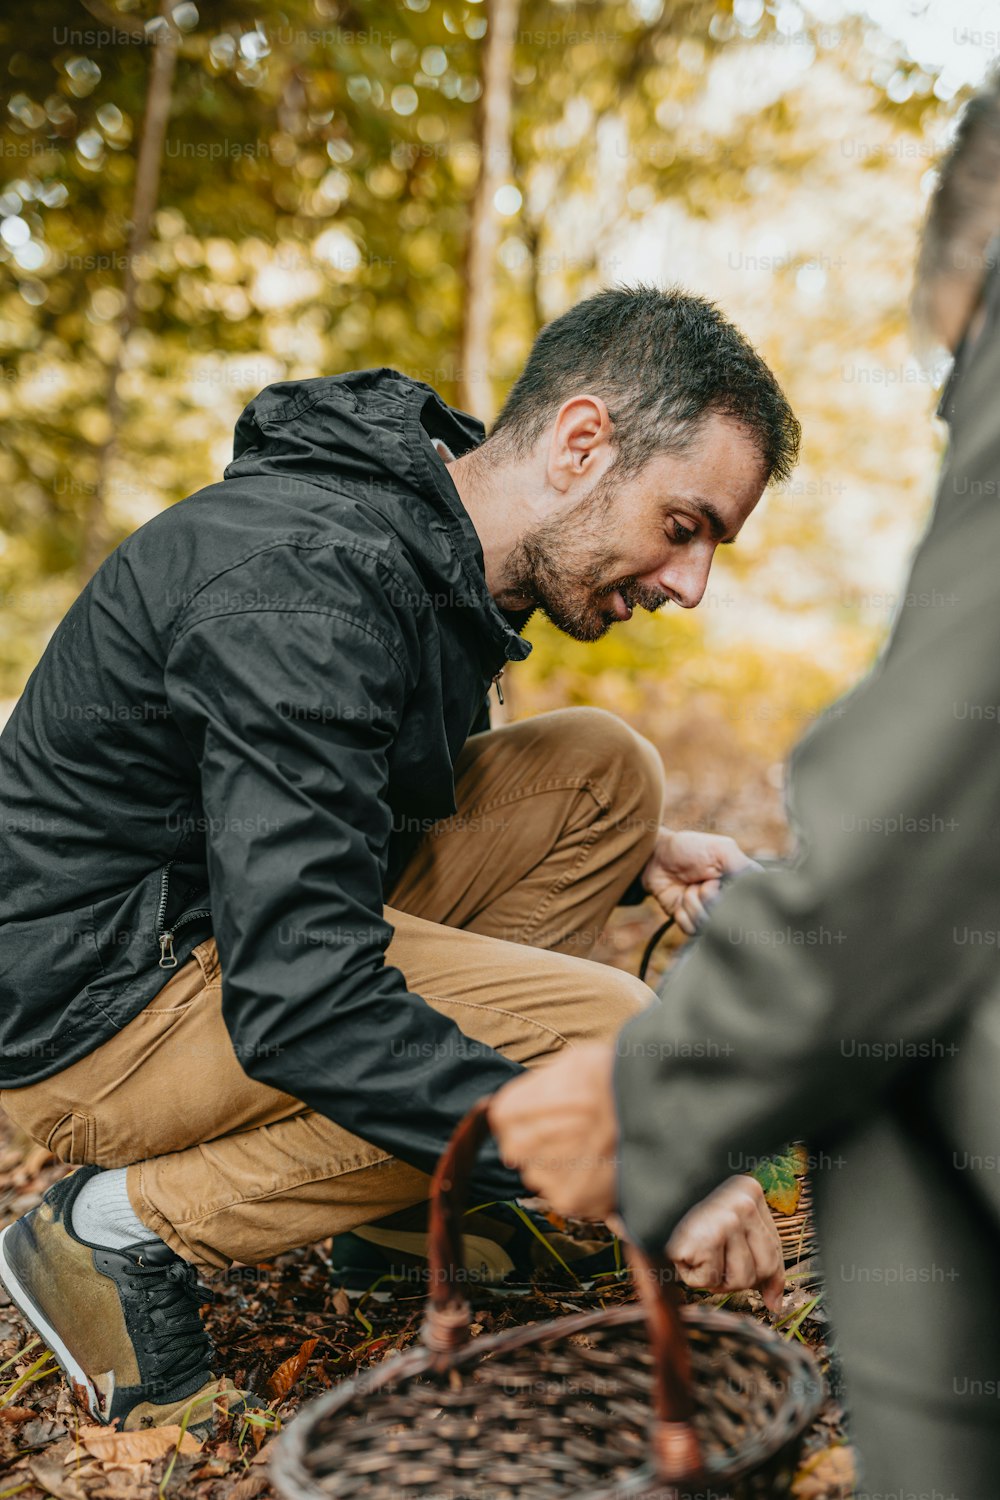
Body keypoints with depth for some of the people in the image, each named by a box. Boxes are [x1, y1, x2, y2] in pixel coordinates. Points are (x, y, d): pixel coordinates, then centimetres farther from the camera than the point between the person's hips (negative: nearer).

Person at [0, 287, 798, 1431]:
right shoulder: (309, 585, -28)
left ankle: (410, 1202, 6)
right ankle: (132, 1226, -7)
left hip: (245, 919, 9)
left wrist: (636, 861, 3)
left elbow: (418, 791, 19)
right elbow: (299, 1004, -33)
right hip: (97, 1003, -9)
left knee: (601, 769, 2)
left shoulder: (441, 542, 4)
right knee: (615, 1037, -22)